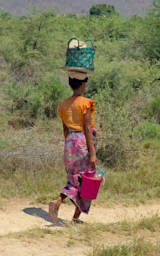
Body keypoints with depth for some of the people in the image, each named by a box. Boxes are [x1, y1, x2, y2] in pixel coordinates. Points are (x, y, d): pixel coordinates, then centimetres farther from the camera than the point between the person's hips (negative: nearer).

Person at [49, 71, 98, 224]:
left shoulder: (64, 105, 8)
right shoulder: (85, 103, -10)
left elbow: (65, 130, 14)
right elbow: (87, 129, -15)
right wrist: (92, 153, -14)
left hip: (69, 143, 6)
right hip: (83, 143, -6)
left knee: (74, 181, 15)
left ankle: (57, 203, -10)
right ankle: (76, 217, 10)